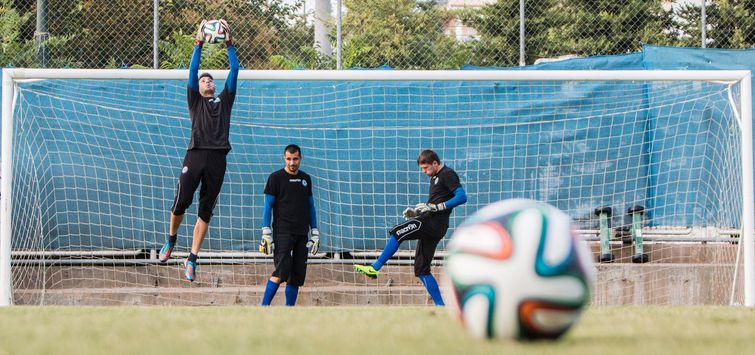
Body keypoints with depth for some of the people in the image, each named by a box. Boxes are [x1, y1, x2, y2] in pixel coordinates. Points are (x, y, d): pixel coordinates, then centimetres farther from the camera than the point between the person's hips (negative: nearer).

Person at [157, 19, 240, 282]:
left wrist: (229, 44, 9)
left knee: (205, 213, 0)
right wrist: (198, 45, 2)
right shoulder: (195, 101, 17)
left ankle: (192, 259, 4)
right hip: (195, 154, -2)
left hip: (217, 159, 2)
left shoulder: (224, 101, 22)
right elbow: (193, 72, 8)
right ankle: (171, 241, 20)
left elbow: (234, 71, 16)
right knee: (180, 203, -8)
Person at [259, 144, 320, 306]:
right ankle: (264, 307, -15)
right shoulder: (276, 178, 1)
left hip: (301, 233, 5)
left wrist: (315, 233, 15)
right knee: (282, 271, -18)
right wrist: (266, 234, -9)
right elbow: (268, 206, -1)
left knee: (297, 275, 2)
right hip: (282, 231, -5)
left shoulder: (305, 179, 16)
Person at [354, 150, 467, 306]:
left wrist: (436, 207, -20)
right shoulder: (434, 177, 25)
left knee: (397, 233, -21)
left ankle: (375, 268, -20)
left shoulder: (448, 174, -4)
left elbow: (462, 197, -16)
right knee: (421, 269, 8)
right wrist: (416, 211, 14)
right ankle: (440, 306, 7)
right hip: (431, 225, 11)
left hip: (435, 222, -11)